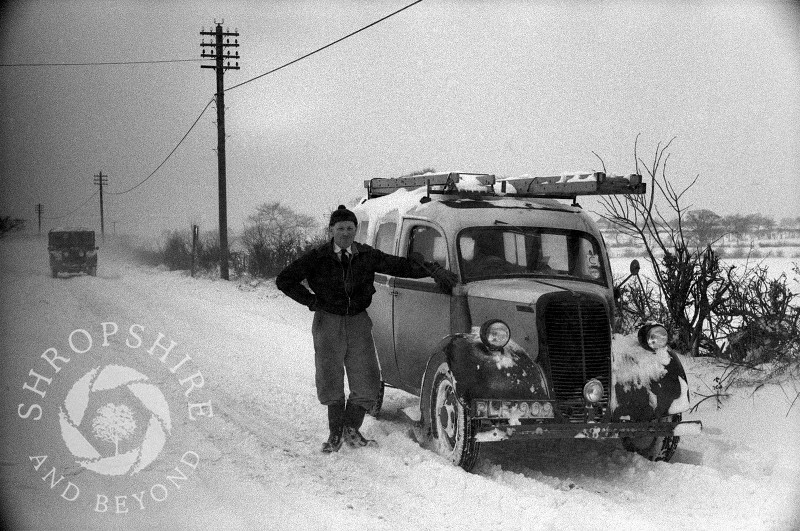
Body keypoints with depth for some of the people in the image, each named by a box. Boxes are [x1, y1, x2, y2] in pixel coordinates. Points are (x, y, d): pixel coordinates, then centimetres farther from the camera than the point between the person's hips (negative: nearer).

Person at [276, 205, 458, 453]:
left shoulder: (367, 256, 2)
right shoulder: (317, 258, -3)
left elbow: (402, 266, 3)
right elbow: (284, 280, 1)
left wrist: (435, 270, -7)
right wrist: (311, 301, -4)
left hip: (359, 322, 2)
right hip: (328, 323, -2)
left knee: (367, 382, -2)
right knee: (330, 381, 3)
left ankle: (352, 428, 18)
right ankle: (335, 433, 18)